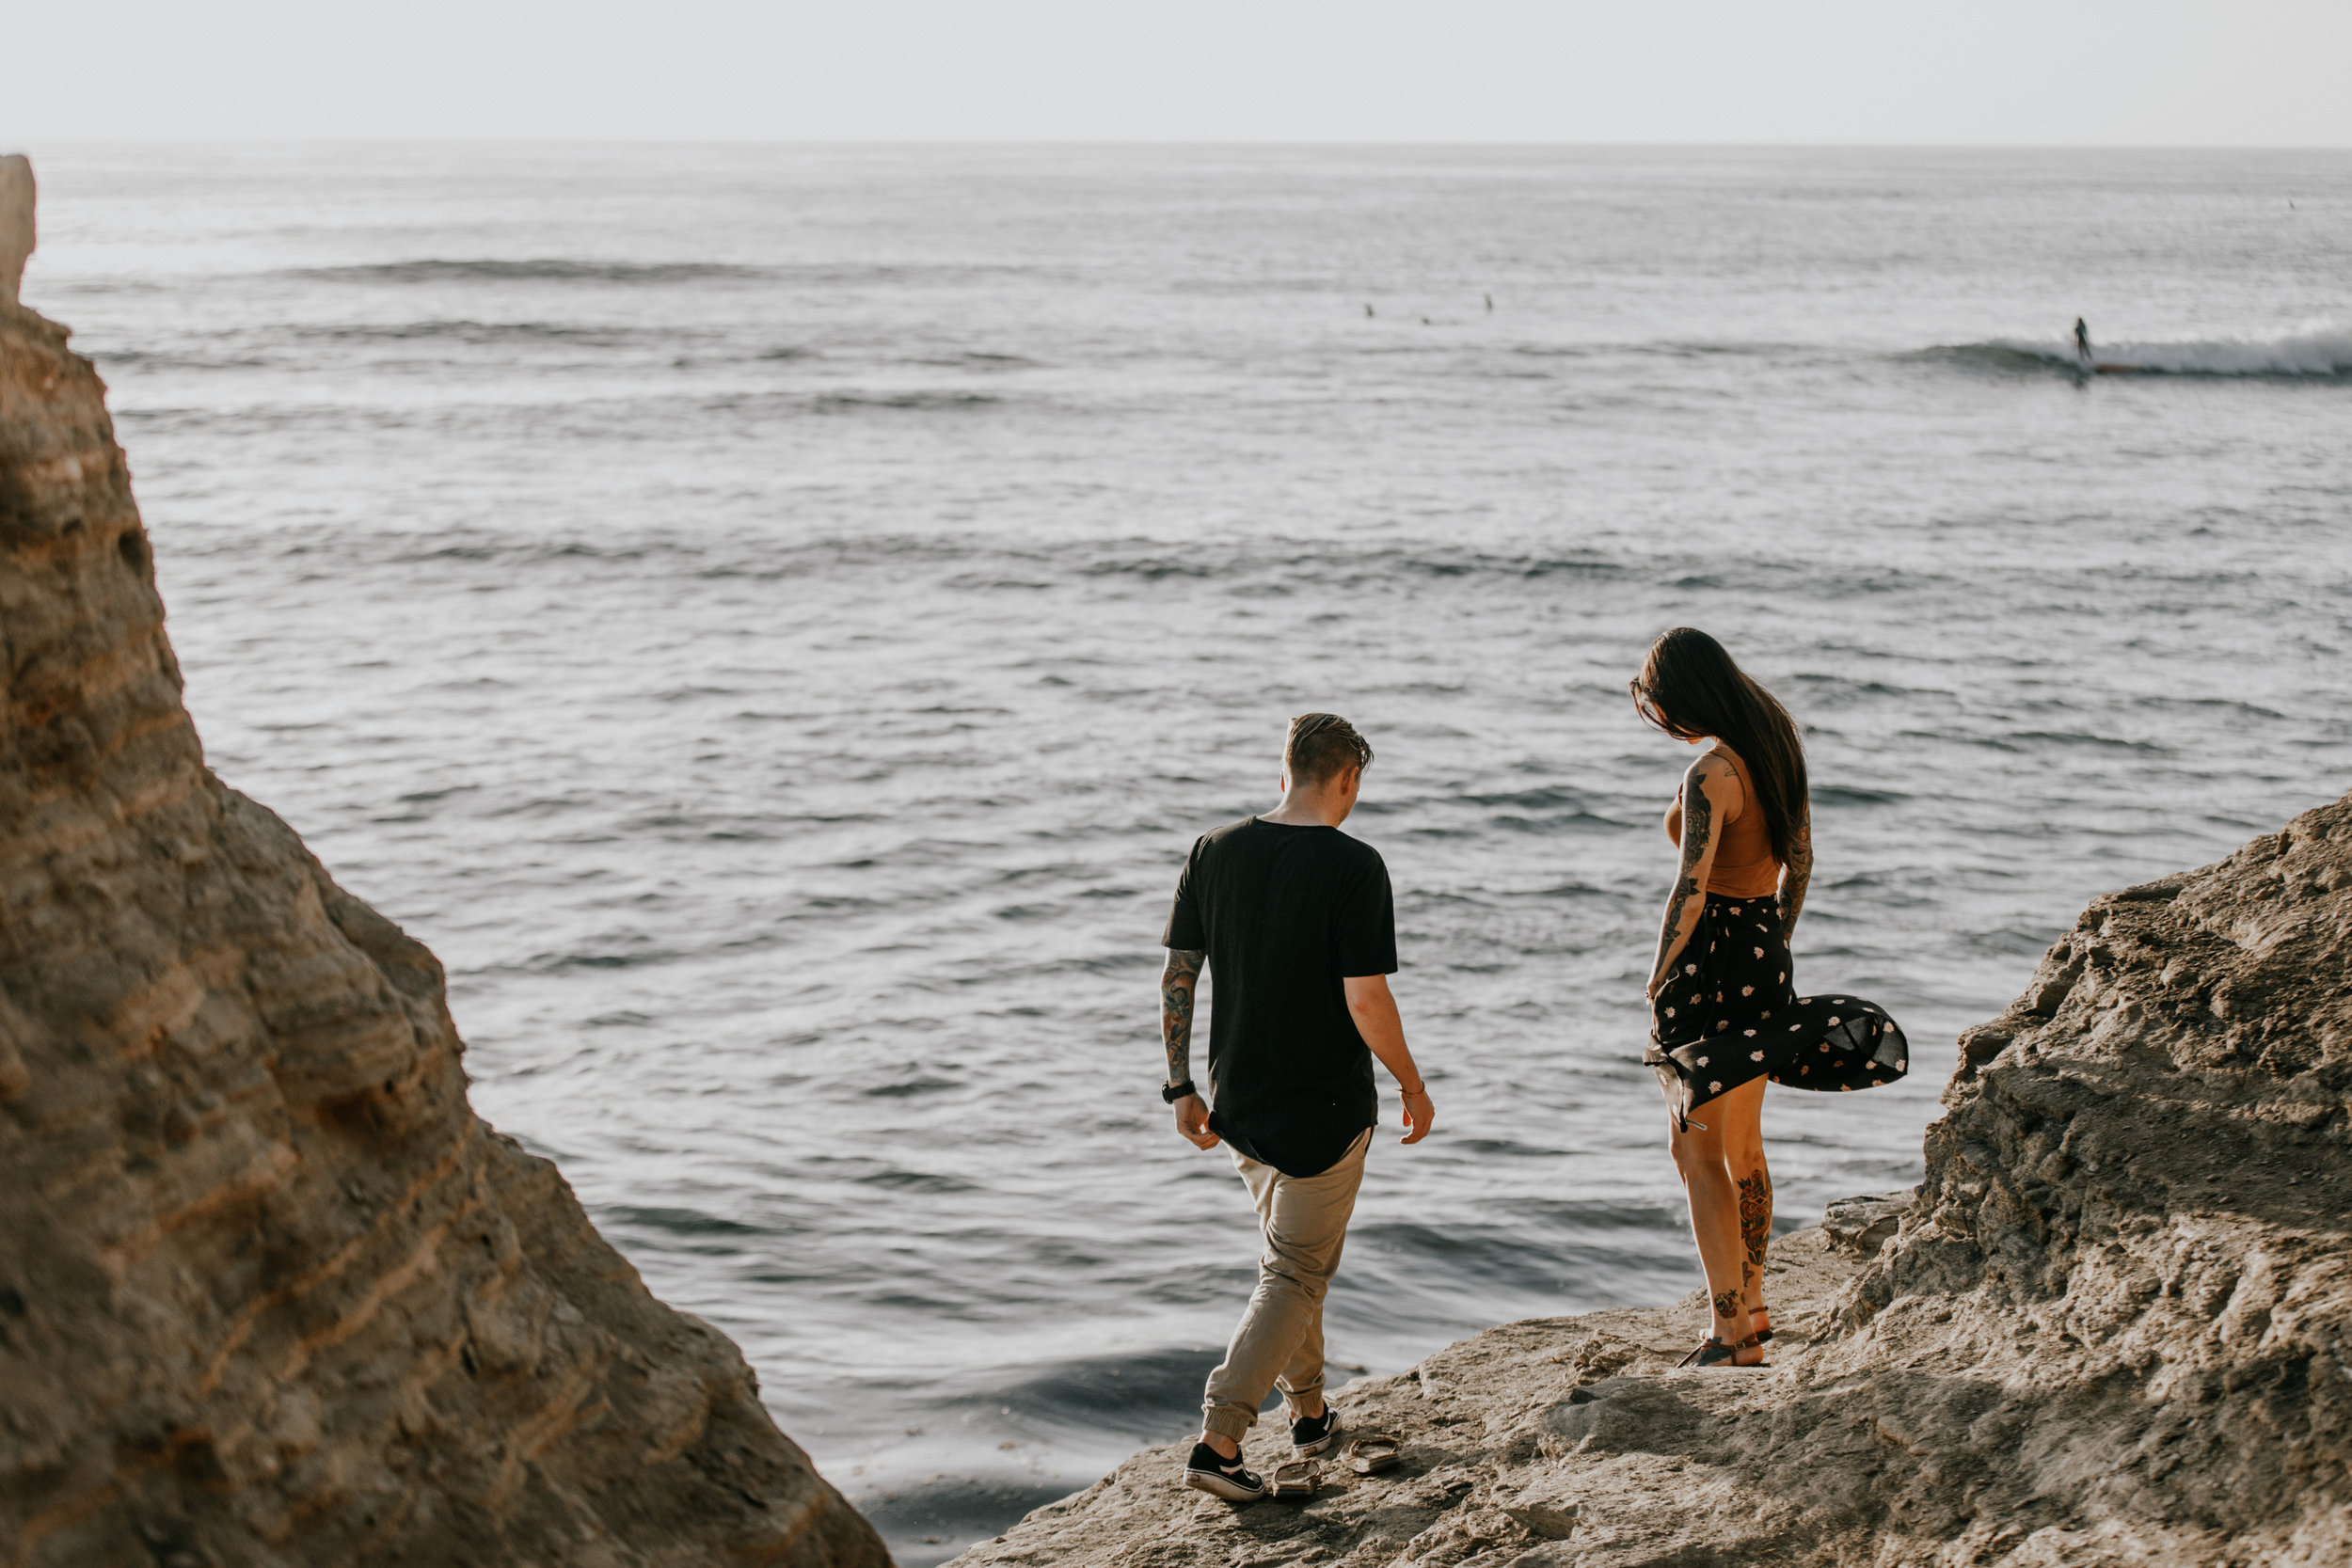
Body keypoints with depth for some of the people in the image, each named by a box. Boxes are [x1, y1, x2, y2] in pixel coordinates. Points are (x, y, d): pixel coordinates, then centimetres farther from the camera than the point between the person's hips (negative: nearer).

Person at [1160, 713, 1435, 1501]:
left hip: (1237, 1104, 6)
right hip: (1324, 1110, -6)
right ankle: (1217, 1441, -3)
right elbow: (1365, 1000, -19)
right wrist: (1413, 1087, -4)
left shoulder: (1215, 851, 0)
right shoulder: (1353, 867, -16)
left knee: (1289, 1257, 24)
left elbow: (1176, 976, 1)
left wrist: (1181, 1089, 8)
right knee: (1297, 1275, 5)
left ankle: (1309, 1413, 36)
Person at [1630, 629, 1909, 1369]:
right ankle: (1751, 1301, 33)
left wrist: (1657, 986, -12)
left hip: (1710, 955, -9)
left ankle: (1735, 1334, 0)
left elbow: (1690, 893, -22)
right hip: (1764, 952, 9)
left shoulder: (1711, 775, -20)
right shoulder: (1779, 751, 7)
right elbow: (1801, 859, 15)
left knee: (1697, 1151, -1)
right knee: (1742, 1142, 20)